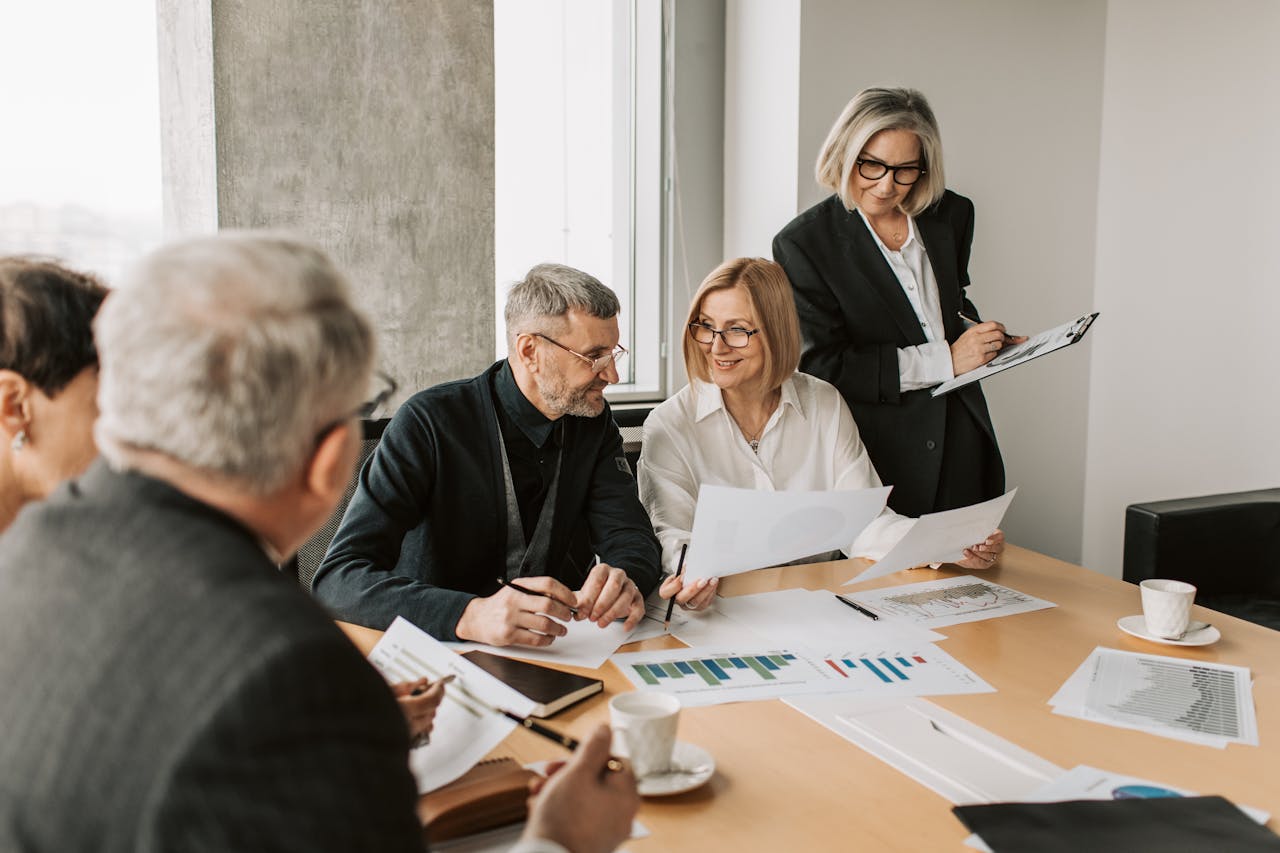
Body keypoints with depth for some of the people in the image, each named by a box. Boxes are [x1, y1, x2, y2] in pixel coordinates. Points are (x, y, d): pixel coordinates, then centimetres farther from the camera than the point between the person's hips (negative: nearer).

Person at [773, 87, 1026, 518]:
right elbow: (822, 366, -15)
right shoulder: (803, 243, -10)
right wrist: (944, 360, -16)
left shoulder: (951, 215, 6)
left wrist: (982, 338, 1)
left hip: (962, 446, 5)